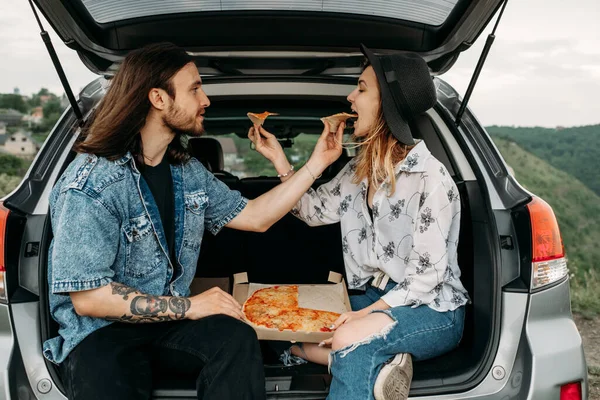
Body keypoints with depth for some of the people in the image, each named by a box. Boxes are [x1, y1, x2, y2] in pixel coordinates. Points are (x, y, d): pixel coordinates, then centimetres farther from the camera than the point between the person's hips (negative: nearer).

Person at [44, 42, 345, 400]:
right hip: (100, 333, -5)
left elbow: (255, 217, 10)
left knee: (237, 338, -26)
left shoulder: (189, 172, 7)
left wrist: (317, 163, 7)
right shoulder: (90, 184, -17)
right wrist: (189, 306, -18)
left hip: (169, 321, 6)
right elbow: (88, 297, -19)